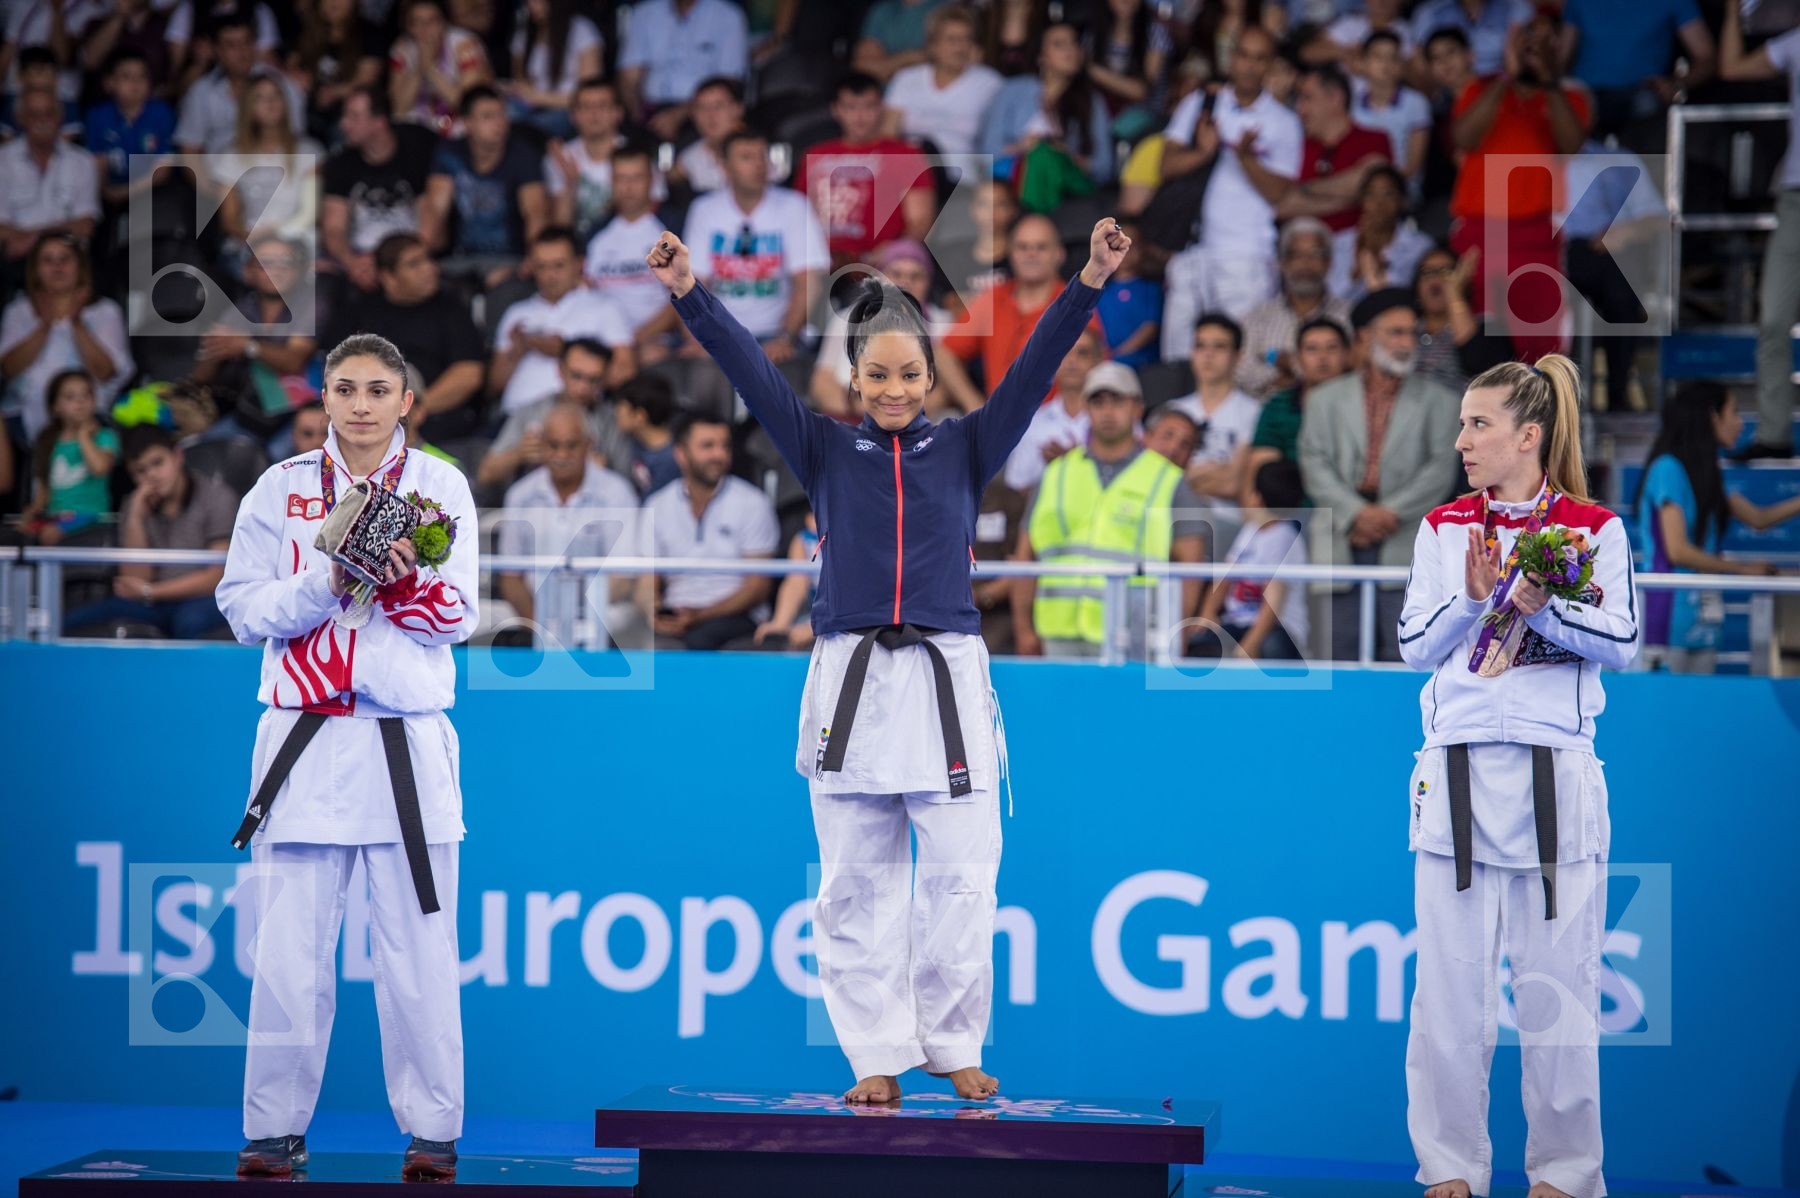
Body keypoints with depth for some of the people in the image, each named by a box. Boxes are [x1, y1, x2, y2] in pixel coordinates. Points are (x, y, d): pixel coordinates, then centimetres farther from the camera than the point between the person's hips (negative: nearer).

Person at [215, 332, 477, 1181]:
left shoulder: (438, 486, 6)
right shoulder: (280, 490, 7)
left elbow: (457, 615, 1)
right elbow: (243, 611, 1)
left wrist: (401, 580, -18)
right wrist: (329, 582, -13)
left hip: (407, 740, 0)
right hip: (306, 739, 0)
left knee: (419, 950, 0)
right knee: (289, 947, -1)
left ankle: (431, 1129, 7)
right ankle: (276, 1128, 7)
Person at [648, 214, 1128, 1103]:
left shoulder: (965, 449, 9)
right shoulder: (826, 452, 9)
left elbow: (1034, 369, 0)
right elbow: (751, 371, 0)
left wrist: (1089, 282, -11)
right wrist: (690, 295, -11)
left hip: (945, 680, 0)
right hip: (850, 681, 0)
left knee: (960, 880, -3)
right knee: (856, 887, 2)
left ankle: (952, 1044, 12)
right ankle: (879, 1055, 10)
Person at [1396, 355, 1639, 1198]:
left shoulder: (1594, 530, 2)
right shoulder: (1443, 529, 9)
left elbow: (1622, 645, -2)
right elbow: (1413, 647, 6)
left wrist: (1540, 608, -15)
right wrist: (1471, 598, -10)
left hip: (1554, 775, -2)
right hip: (1457, 773, 2)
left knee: (1557, 984, 0)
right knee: (1450, 980, 2)